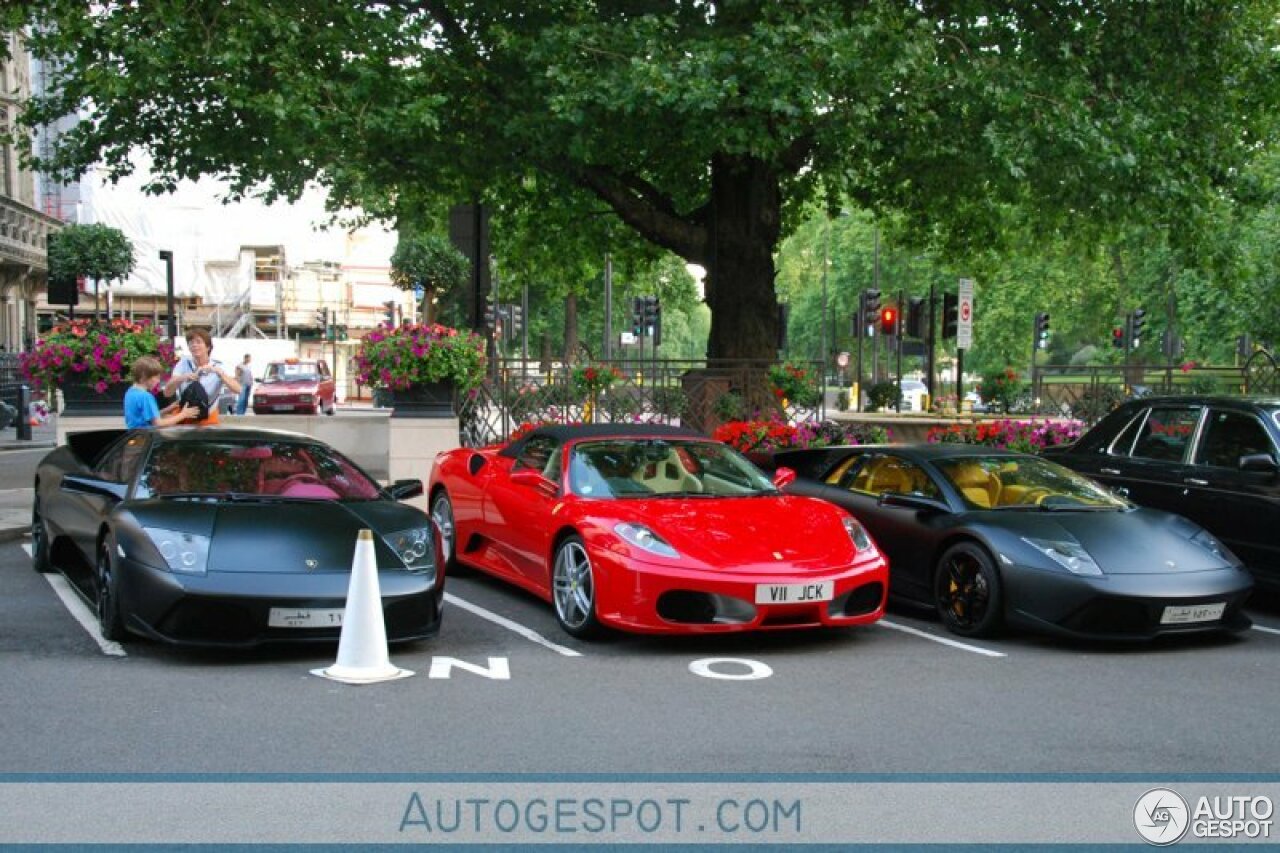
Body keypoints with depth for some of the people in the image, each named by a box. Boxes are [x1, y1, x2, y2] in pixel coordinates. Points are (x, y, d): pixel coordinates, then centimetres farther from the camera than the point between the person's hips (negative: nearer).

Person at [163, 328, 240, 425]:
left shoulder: (217, 367, -5)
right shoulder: (183, 365, -3)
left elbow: (237, 389, -19)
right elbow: (167, 392, -12)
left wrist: (218, 372, -29)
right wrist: (182, 378, -29)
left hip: (209, 420, 0)